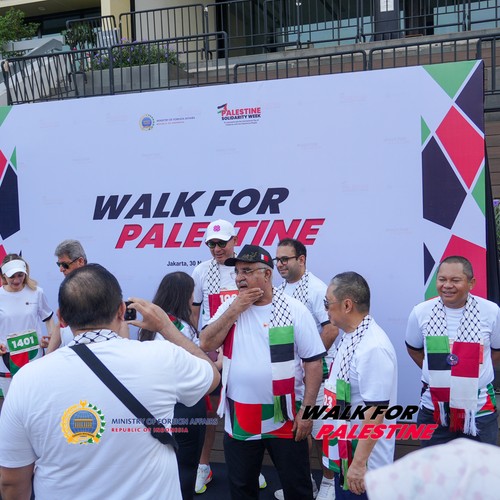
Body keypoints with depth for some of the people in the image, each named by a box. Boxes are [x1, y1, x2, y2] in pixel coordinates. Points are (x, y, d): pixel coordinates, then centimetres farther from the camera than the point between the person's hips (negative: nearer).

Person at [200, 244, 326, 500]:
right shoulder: (230, 307, 1)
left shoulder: (294, 309, -9)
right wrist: (235, 309, -14)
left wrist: (307, 410, -11)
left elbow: (313, 362, -8)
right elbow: (206, 344, -9)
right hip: (239, 418, 3)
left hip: (284, 417, -3)